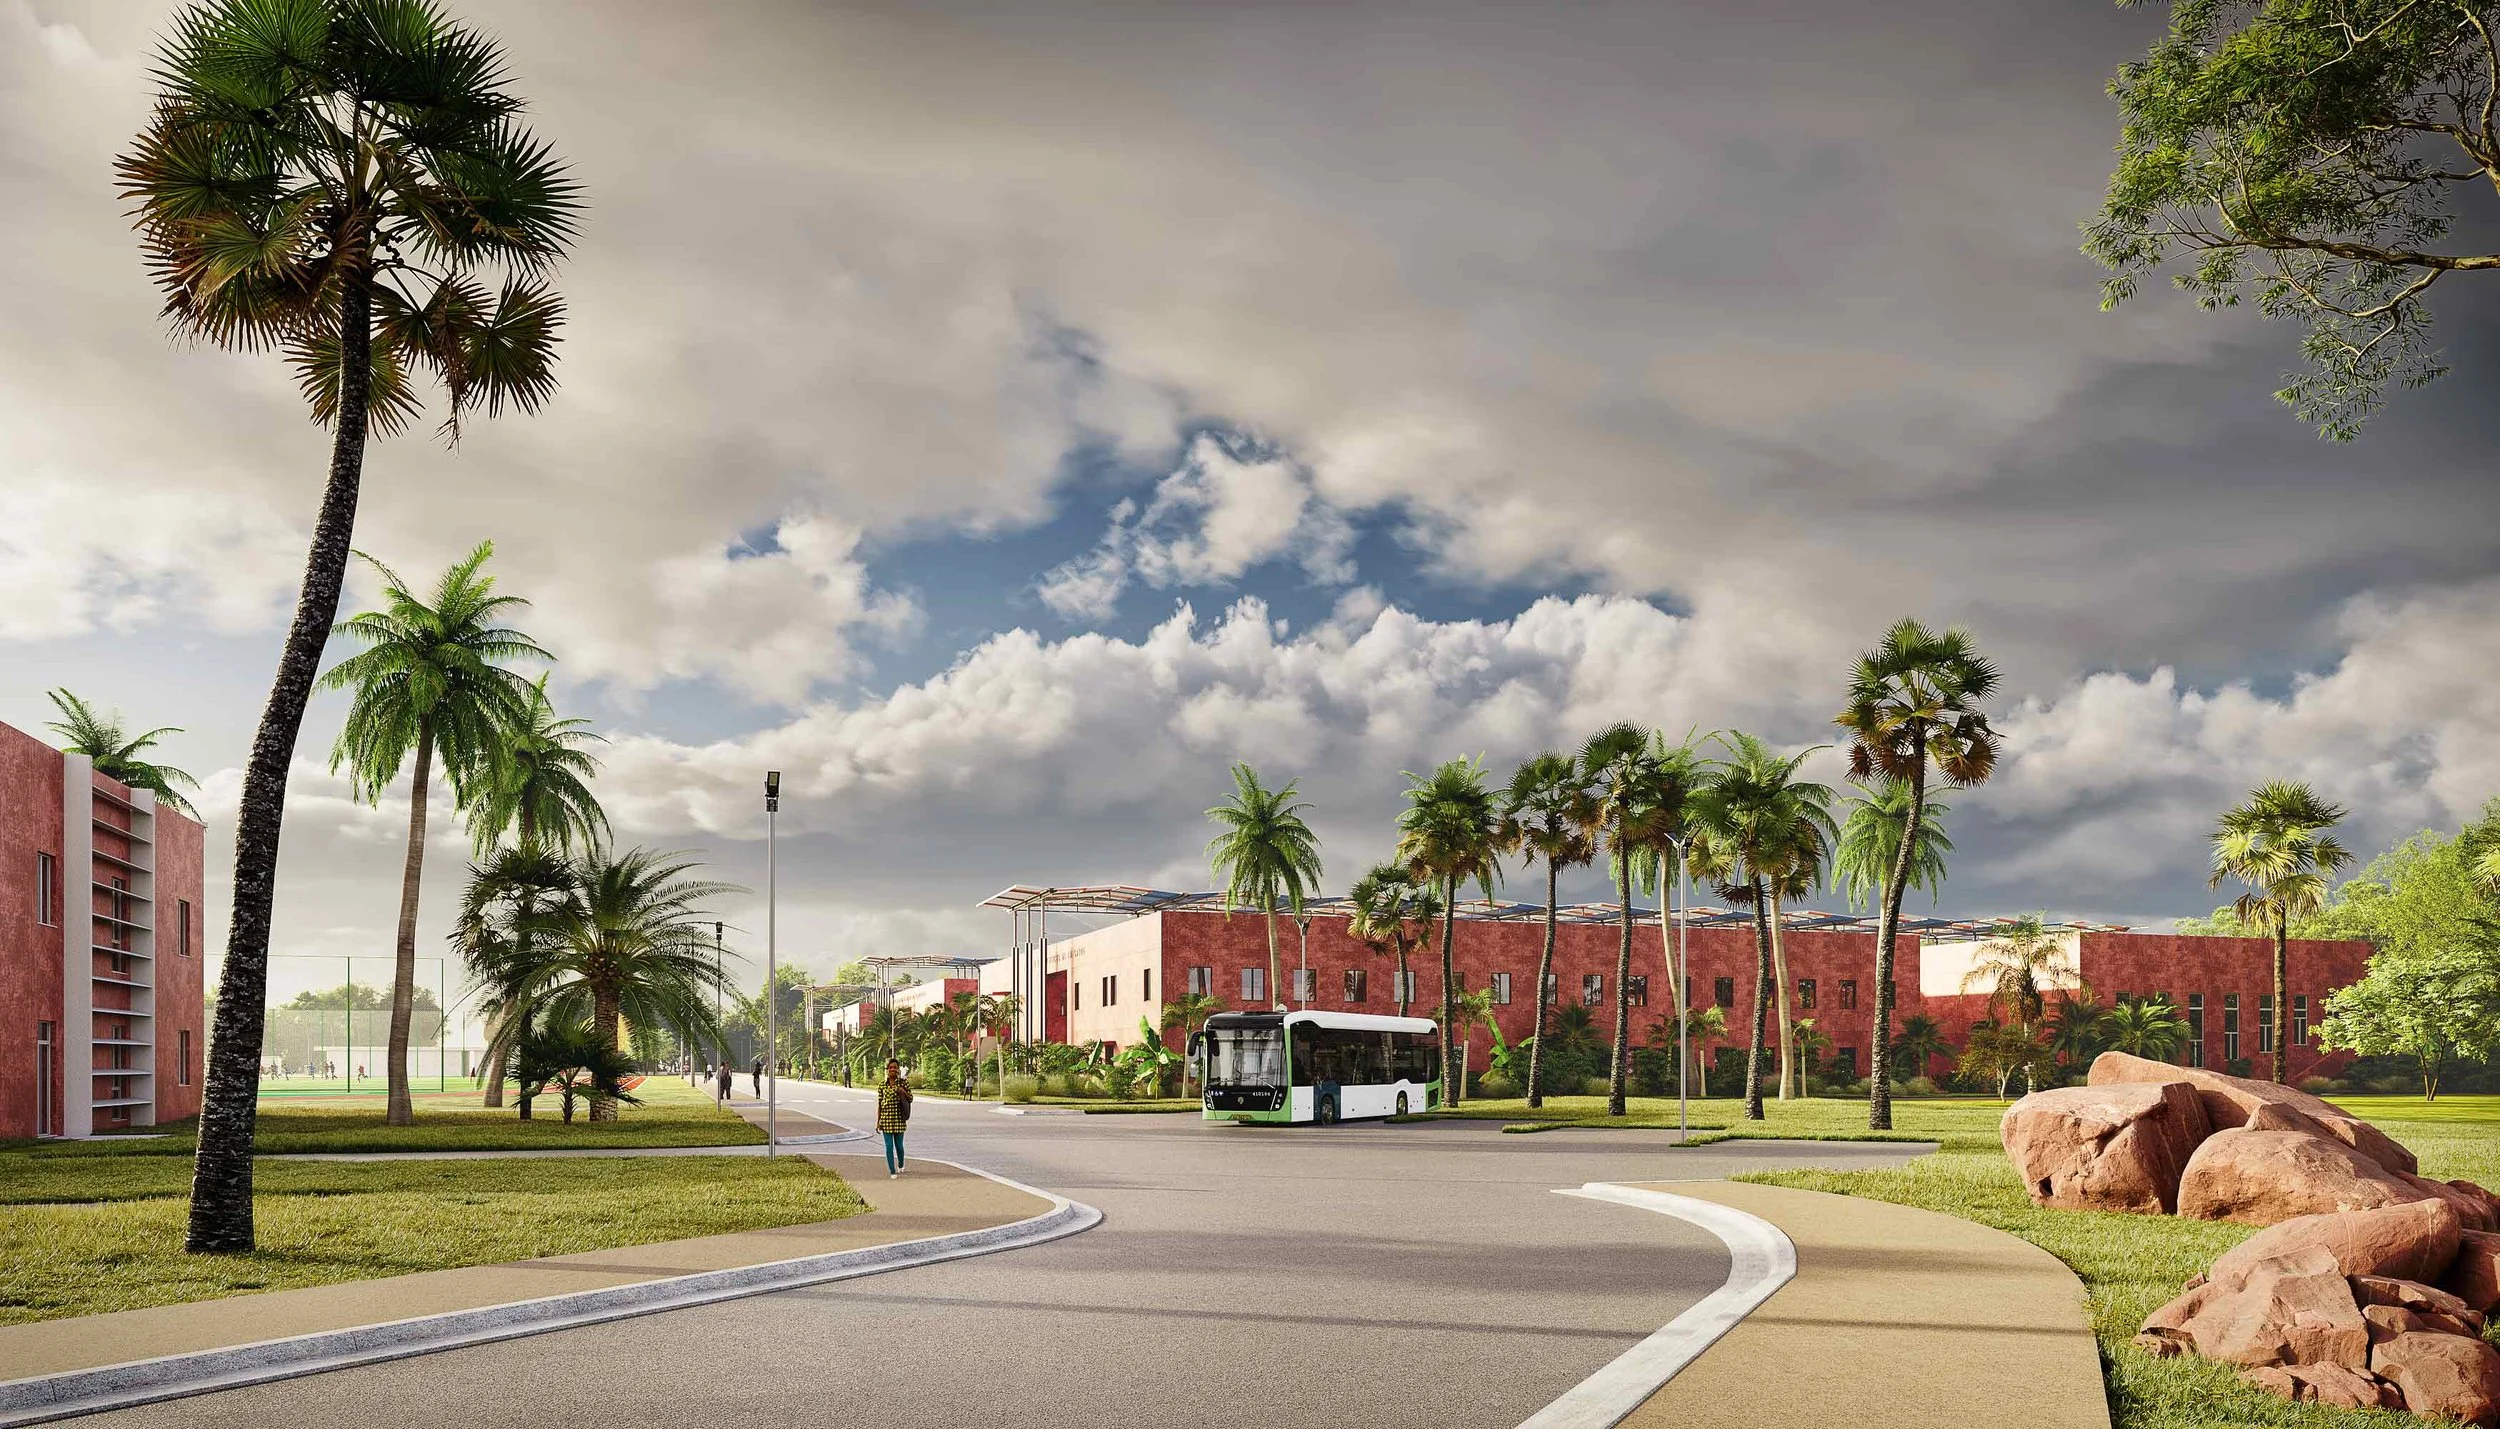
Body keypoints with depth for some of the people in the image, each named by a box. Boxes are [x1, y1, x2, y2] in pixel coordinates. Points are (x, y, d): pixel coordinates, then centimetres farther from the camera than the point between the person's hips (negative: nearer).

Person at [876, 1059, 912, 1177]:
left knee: (899, 1145, 10)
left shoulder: (903, 1083, 0)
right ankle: (892, 1172, 8)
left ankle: (901, 1166, 36)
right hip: (886, 1119, 0)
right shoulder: (882, 1085, 2)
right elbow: (879, 1104, 5)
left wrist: (903, 1091, -14)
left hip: (899, 1119, 0)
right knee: (889, 1147, -1)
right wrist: (878, 1122, 4)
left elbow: (910, 1099, 6)